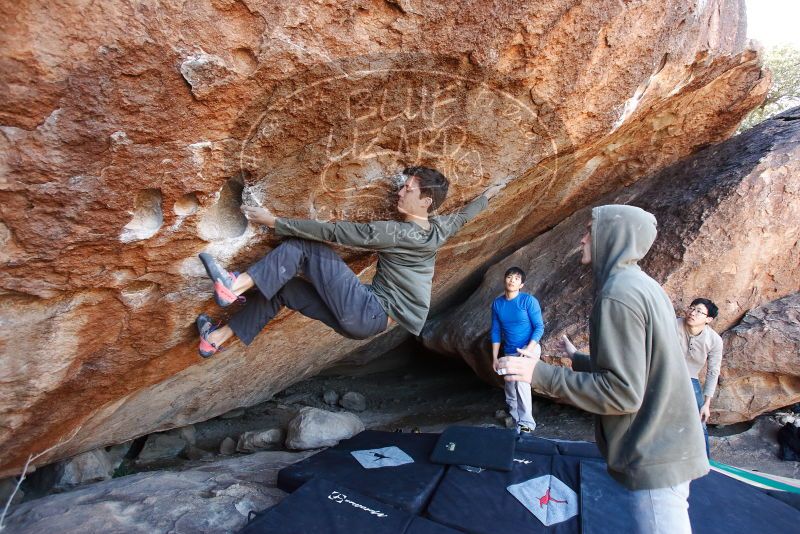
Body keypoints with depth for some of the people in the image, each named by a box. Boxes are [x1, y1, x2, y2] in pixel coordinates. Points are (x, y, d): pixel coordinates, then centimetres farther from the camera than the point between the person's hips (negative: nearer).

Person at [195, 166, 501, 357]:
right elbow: (463, 216, 29)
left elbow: (335, 232, -19)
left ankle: (235, 286, -17)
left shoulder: (399, 233, -18)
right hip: (368, 321, 9)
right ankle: (219, 338, 15)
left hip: (370, 314, -9)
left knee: (304, 246, -13)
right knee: (283, 288, 10)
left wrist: (275, 222, -15)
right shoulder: (439, 228, 6)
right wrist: (487, 195, 49)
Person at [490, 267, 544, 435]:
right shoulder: (497, 303, 1)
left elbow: (539, 327, -11)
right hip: (509, 353, 5)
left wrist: (528, 350, -23)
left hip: (528, 348, -5)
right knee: (510, 394, 11)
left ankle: (527, 424, -15)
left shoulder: (529, 300, -13)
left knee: (521, 382, -26)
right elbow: (496, 332, 6)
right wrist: (495, 358, 4)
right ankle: (516, 425, 28)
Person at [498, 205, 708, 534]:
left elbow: (622, 393, -25)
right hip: (668, 447, 10)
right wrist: (578, 358, 29)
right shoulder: (644, 285, 10)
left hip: (654, 460, -10)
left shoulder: (617, 294, -21)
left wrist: (542, 375, -20)